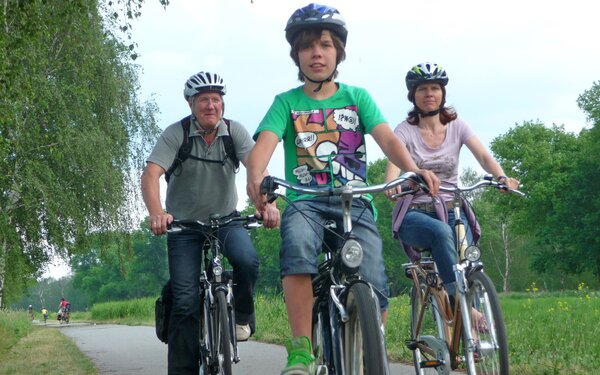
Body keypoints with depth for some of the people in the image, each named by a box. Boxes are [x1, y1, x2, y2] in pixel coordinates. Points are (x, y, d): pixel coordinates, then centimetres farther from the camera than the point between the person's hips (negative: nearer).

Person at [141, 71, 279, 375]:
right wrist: (157, 213, -45)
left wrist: (268, 203, -43)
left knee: (247, 260, -29)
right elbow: (151, 173, -26)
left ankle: (241, 316, 0)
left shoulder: (234, 131, -9)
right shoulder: (175, 134, -14)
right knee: (186, 301, -10)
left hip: (226, 219, 1)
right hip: (184, 223, -1)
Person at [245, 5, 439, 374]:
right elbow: (265, 142, -8)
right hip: (306, 201, -1)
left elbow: (387, 137, -2)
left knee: (373, 285, -19)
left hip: (354, 202, 1)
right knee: (298, 248, -36)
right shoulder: (286, 102, 10)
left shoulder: (357, 97, 13)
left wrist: (414, 170, -24)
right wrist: (256, 176, -32)